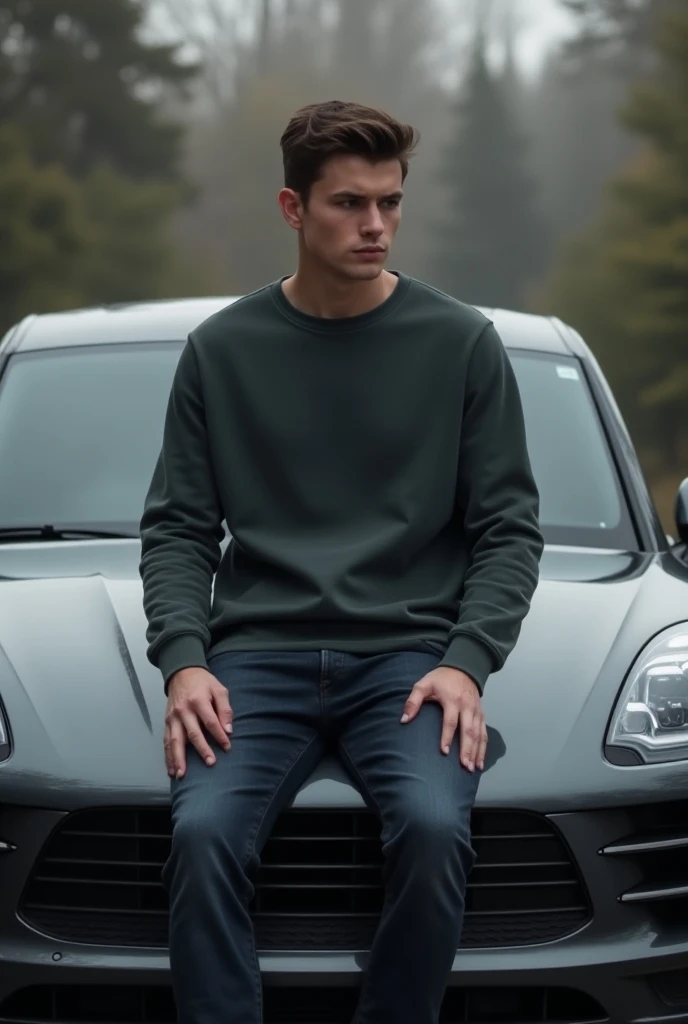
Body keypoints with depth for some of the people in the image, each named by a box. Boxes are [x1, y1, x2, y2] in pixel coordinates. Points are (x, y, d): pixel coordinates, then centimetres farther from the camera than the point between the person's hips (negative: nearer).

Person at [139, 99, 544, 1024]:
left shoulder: (461, 343, 6)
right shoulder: (223, 350, 9)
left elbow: (509, 527, 6)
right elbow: (177, 529, 10)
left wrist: (467, 662, -9)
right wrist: (183, 660, -8)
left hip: (411, 656, -1)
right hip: (257, 654, 1)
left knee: (434, 828, -31)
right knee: (205, 831, -30)